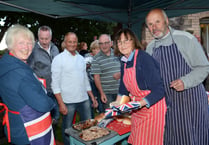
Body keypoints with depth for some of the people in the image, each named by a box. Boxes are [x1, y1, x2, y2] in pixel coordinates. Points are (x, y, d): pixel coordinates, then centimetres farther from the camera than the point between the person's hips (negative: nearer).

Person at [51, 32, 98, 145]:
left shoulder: (81, 58, 11)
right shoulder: (58, 59, -6)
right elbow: (55, 84, -9)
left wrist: (92, 97, 13)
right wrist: (61, 104, -15)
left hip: (84, 100, 5)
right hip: (68, 102, -5)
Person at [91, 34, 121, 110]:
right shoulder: (96, 59, -3)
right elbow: (96, 77, -6)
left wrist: (120, 73, -10)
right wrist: (101, 93, -10)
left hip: (120, 90, 3)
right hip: (107, 93, -3)